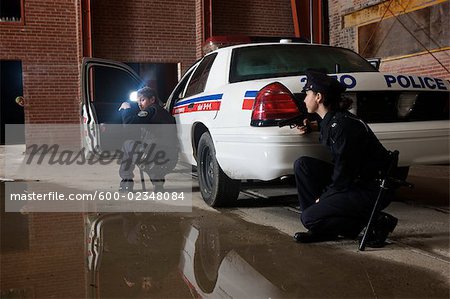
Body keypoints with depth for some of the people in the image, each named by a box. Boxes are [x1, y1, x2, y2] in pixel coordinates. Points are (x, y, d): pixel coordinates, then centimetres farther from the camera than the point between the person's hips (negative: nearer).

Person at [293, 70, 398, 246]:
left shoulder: (342, 125, -21)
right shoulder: (329, 121, 6)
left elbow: (344, 173, -20)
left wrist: (323, 197, -8)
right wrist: (308, 129, 14)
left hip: (373, 190, -9)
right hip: (353, 181, 9)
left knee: (309, 218, -16)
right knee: (302, 164, 1)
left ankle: (376, 223, -3)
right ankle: (322, 230, 5)